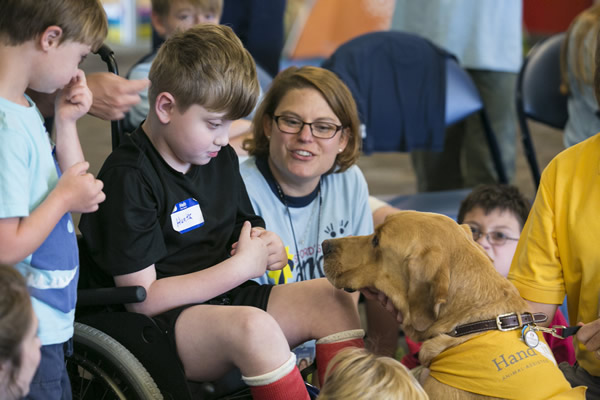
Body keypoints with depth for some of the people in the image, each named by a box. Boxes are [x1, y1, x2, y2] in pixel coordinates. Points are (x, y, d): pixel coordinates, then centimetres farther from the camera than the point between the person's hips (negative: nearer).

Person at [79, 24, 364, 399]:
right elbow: (143, 298, -19)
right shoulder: (128, 177, -15)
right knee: (253, 326, -35)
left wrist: (266, 249, 0)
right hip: (161, 326, -8)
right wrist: (241, 266, -16)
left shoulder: (222, 158, 10)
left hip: (227, 301, 9)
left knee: (334, 299, -7)